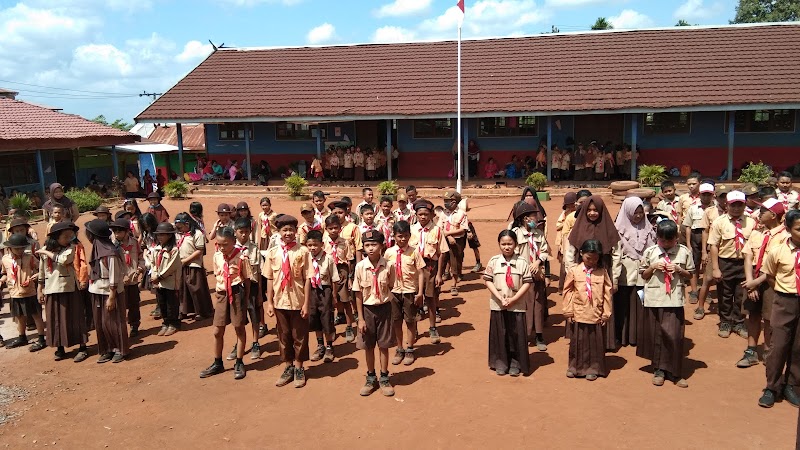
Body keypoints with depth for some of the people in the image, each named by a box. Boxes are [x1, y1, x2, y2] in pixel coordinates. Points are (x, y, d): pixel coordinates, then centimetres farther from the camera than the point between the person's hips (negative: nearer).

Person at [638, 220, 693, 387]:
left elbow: (690, 275, 9)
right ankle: (658, 370, 21)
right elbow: (643, 275, 9)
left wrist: (678, 269, -9)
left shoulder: (684, 252, 3)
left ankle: (675, 373, 14)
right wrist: (653, 267, -9)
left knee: (675, 335, -1)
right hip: (654, 298, 1)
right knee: (656, 334, 7)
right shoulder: (650, 252, 2)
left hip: (675, 299, 0)